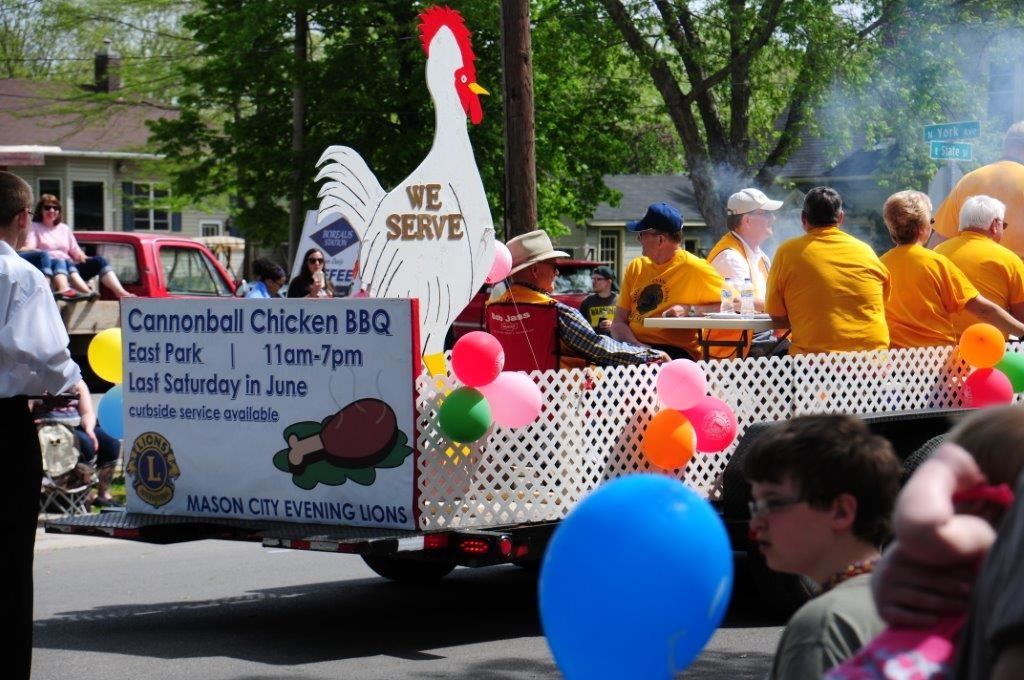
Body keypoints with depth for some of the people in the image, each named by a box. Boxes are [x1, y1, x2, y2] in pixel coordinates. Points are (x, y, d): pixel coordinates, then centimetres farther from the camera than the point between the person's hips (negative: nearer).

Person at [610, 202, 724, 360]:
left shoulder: (695, 268, -1)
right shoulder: (635, 267, 16)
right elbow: (618, 322, 11)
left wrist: (689, 310, -12)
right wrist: (636, 346, -10)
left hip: (676, 351, -5)